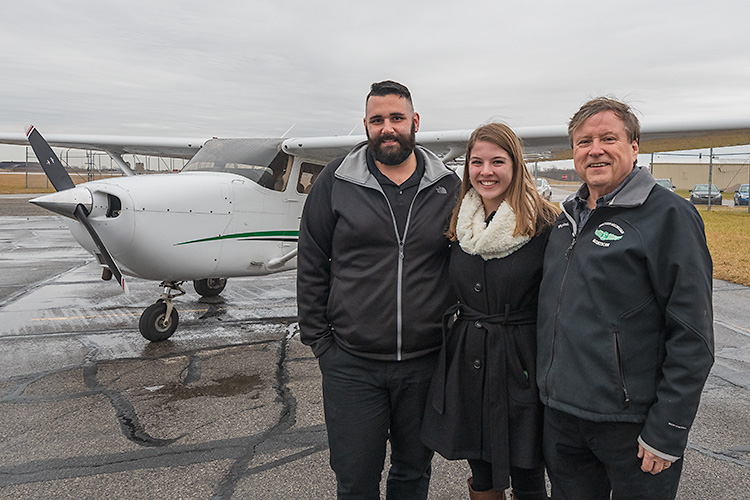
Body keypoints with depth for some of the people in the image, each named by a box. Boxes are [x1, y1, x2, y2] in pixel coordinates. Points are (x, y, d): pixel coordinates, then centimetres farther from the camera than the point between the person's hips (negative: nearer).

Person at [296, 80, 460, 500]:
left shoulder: (449, 187, 2)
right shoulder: (335, 182, -1)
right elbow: (311, 268, 1)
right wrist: (320, 341, -1)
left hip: (427, 364, 2)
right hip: (351, 364, -1)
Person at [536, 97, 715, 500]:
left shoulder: (669, 216, -11)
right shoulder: (568, 216, 9)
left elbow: (692, 337, -14)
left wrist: (667, 432, -15)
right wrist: (548, 384, 15)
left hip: (630, 422, -6)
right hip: (559, 414, 6)